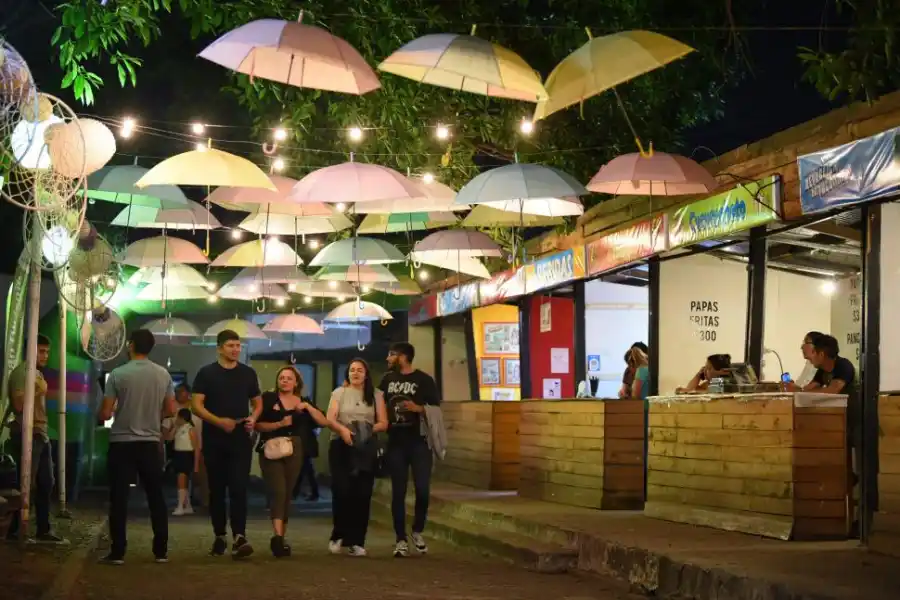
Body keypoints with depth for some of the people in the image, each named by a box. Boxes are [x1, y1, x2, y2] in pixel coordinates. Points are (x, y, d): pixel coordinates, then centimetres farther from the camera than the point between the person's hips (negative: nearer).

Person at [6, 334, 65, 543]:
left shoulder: (38, 374, 19)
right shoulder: (21, 372, -9)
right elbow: (19, 405, -19)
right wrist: (39, 391, -19)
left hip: (41, 435, 9)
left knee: (46, 483, 8)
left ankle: (44, 530, 13)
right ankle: (14, 530, 0)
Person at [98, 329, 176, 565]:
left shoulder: (118, 374, -10)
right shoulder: (163, 374, 1)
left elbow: (105, 414, -9)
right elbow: (170, 409, 8)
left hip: (122, 443, -3)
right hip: (150, 443, 3)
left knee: (119, 499, 2)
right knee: (156, 498, 10)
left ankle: (117, 552, 0)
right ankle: (161, 551, 12)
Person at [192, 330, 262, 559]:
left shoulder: (248, 373, 10)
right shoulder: (206, 373, 1)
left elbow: (257, 402, 17)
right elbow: (197, 406, -5)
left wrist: (253, 418, -5)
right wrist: (219, 421, -19)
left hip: (241, 439, 1)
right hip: (214, 440, -1)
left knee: (239, 488, -10)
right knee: (217, 489, 7)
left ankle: (239, 537, -18)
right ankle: (219, 537, 18)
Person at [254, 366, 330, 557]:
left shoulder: (303, 403, 12)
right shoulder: (268, 398, 2)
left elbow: (324, 422, 2)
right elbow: (258, 425, -5)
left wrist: (307, 406, -9)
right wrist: (280, 424, -17)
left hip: (294, 452, 4)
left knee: (287, 495, 8)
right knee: (278, 492, -18)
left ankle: (281, 538, 16)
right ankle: (277, 536, -28)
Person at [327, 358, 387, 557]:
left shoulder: (376, 395, 10)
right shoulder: (339, 392, 9)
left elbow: (383, 423, 4)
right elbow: (330, 418, -3)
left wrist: (369, 430, -15)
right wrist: (342, 429, -23)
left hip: (366, 449, 1)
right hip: (341, 447, -1)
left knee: (362, 494, -3)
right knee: (341, 490, -10)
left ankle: (357, 541, 3)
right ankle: (339, 535, 8)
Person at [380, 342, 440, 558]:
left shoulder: (424, 380, -2)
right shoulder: (388, 379, 11)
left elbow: (436, 409, -4)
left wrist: (418, 408, -20)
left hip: (419, 443, -3)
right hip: (395, 443, 3)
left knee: (423, 489, -8)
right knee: (398, 492, 4)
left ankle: (418, 531, 16)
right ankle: (401, 540, 9)